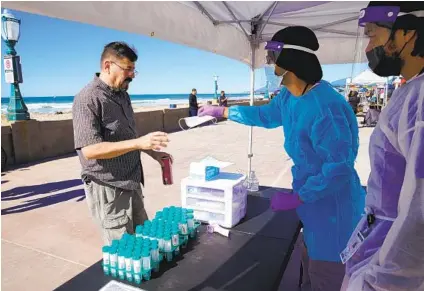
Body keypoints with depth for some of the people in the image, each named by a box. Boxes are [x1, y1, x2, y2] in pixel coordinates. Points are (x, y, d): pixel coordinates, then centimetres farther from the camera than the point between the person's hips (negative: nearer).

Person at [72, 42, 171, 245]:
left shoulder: (122, 95, 10)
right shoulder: (88, 99, -17)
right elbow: (90, 150, -25)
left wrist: (152, 153, 8)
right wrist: (139, 143, -32)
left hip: (130, 183, 8)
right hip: (107, 187, -8)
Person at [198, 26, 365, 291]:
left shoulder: (324, 107, -31)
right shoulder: (289, 96, 0)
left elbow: (340, 167, -30)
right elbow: (267, 115, 18)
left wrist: (297, 197, -24)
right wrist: (222, 111, 19)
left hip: (333, 206, -9)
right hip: (314, 201, 9)